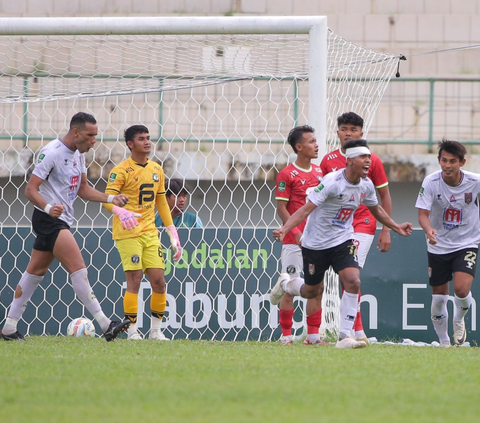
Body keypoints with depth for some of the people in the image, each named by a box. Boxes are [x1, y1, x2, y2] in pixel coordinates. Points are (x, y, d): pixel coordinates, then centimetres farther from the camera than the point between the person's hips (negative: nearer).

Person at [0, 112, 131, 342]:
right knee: (78, 269, -17)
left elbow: (82, 189, 20)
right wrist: (48, 207, -36)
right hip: (48, 219, -10)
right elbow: (30, 189, -19)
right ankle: (105, 325, -21)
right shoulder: (52, 152, -17)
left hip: (60, 220, 10)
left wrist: (110, 199, 6)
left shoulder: (78, 154, 12)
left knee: (35, 272, 12)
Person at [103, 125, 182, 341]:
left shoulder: (156, 169, 14)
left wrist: (173, 235, 16)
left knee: (158, 280, 0)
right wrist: (120, 211, -38)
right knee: (134, 280, -10)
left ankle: (156, 330, 11)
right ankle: (132, 331, -3)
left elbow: (161, 203, 20)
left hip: (150, 233, 6)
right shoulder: (121, 171, -6)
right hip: (127, 233, -6)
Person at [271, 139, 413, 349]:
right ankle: (285, 285, 46)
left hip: (342, 241, 4)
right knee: (312, 291, 10)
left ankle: (345, 337, -11)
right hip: (316, 243, -4)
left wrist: (396, 227, 24)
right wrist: (284, 229, -38)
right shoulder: (331, 182, -24)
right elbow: (306, 209, -27)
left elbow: (376, 209, 20)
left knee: (353, 282, -17)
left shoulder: (366, 185, -3)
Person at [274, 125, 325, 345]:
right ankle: (286, 336, 3)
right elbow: (281, 208, -9)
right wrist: (296, 233, -18)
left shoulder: (319, 172, 12)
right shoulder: (287, 175, -7)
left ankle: (313, 335, 10)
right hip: (294, 241, -6)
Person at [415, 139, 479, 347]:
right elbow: (423, 213, -19)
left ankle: (459, 319, 12)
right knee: (438, 297, 4)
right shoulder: (430, 182, -15)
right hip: (438, 246, 1)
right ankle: (443, 342, 24)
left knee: (461, 288, -22)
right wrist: (428, 230, -40)